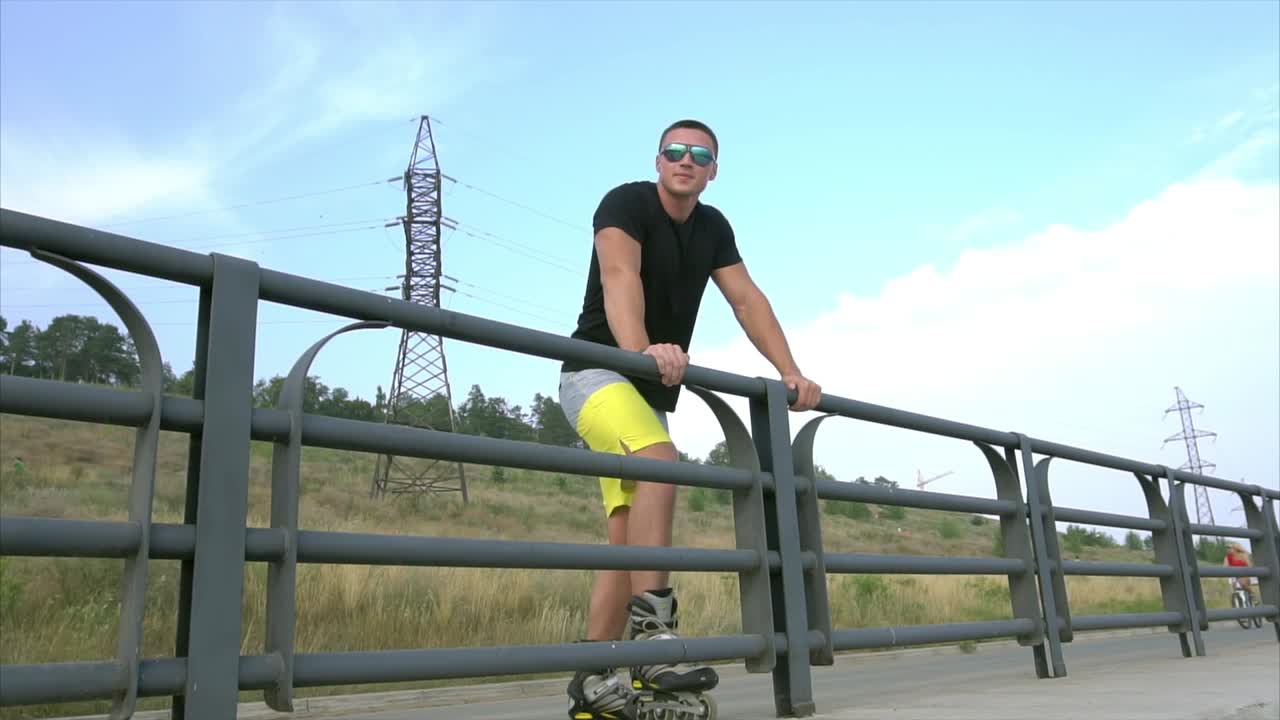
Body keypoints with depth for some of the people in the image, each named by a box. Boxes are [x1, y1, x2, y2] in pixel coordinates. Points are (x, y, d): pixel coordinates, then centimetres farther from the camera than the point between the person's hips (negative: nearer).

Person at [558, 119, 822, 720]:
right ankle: (652, 637, -34)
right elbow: (620, 276, -28)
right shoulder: (626, 203, -10)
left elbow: (747, 299, 3)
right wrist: (641, 350, -48)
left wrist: (790, 372, -11)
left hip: (651, 393, 7)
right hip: (597, 375, -7)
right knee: (661, 463, -33)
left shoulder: (713, 227, 11)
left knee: (627, 536, 1)